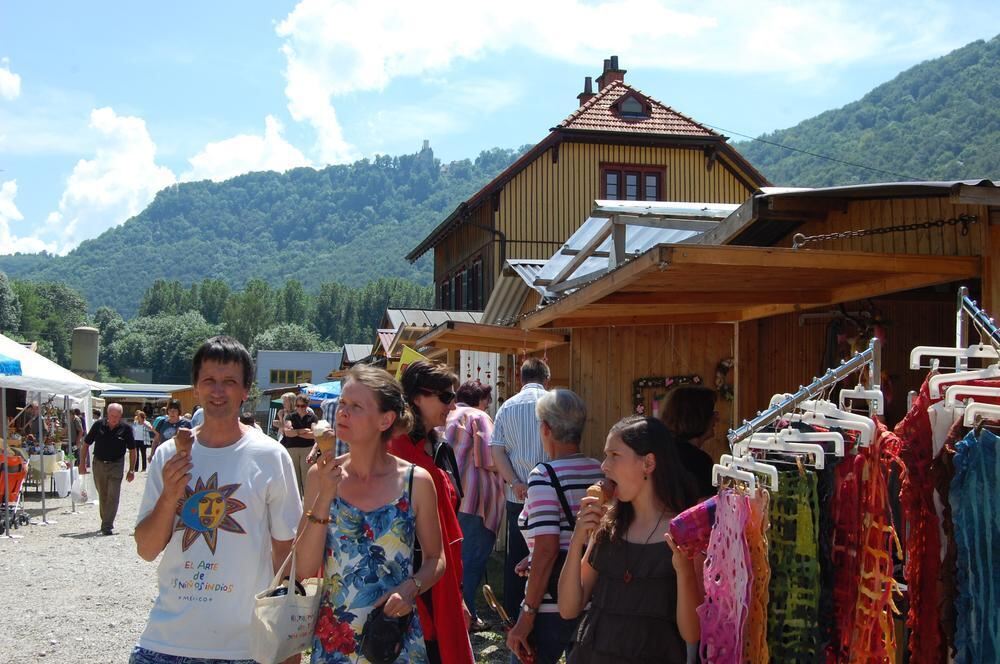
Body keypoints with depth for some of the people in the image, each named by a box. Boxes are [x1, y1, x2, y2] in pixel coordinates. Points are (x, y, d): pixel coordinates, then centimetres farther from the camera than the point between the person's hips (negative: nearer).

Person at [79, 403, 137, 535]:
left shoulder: (126, 429, -7)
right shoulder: (98, 425, -4)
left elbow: (132, 450, 0)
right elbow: (86, 444, 5)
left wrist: (131, 470, -2)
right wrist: (82, 463, 1)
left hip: (116, 465, -2)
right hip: (99, 464, 2)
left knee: (113, 496, -10)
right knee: (102, 496, 14)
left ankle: (107, 526, -10)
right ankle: (106, 521, 29)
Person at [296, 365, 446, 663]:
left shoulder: (416, 481, -8)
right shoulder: (321, 476, -4)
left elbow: (436, 559, 2)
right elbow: (305, 568, -8)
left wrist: (411, 587, -16)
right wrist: (325, 497, -17)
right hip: (333, 638, 1)